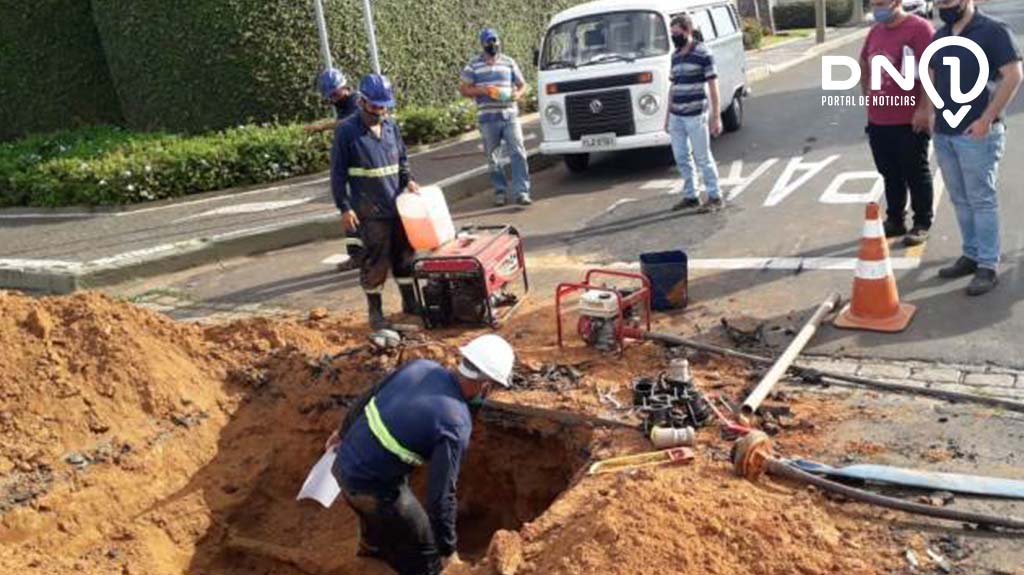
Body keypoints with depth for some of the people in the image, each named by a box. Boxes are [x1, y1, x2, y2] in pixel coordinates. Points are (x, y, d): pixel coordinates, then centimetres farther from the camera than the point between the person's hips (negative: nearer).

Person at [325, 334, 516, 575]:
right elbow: (441, 494, -23)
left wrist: (345, 432, 26)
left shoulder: (420, 366, -6)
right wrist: (449, 551, -10)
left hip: (345, 463, 8)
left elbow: (367, 399, 8)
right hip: (373, 487, -8)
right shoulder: (456, 425, -26)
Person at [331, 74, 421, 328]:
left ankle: (410, 302, 28)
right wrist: (344, 207, -12)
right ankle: (375, 311, 15)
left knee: (405, 255, 13)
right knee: (376, 262, 0)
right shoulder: (347, 131, -9)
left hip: (398, 206, 6)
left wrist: (408, 180, 2)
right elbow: (338, 173, -8)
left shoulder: (391, 125, 7)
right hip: (370, 212, -5)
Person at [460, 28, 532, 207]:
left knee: (518, 153, -9)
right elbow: (463, 89, 4)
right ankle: (500, 191, 19)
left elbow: (522, 84, 16)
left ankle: (522, 192, -9)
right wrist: (483, 90, -13)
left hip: (510, 115, 1)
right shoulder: (473, 65, 5)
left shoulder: (509, 62, 10)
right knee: (492, 157, 6)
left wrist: (518, 94, -7)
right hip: (487, 118, 0)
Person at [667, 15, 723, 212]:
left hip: (696, 116, -6)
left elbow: (713, 86, -8)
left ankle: (714, 196, 13)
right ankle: (690, 196, 22)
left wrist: (716, 117, -13)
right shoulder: (675, 55, 12)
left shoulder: (703, 53, -7)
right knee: (681, 158, 10)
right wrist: (668, 116, 18)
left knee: (703, 157, 0)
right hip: (676, 117, 6)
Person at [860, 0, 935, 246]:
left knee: (916, 175, 3)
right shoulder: (875, 31, 11)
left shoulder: (919, 28, -13)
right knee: (890, 175, 16)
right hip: (878, 120, 7)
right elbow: (864, 65, 27)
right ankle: (895, 220, 28)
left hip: (910, 121, -7)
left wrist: (924, 109, -22)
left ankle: (922, 224, 14)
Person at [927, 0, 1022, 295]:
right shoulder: (940, 37, 12)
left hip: (976, 134, -7)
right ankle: (971, 255, 25)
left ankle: (988, 266, 6)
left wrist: (987, 119, -16)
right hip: (943, 133, 7)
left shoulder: (994, 31, -9)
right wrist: (935, 113, 9)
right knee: (960, 200, 14)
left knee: (982, 201, -1)